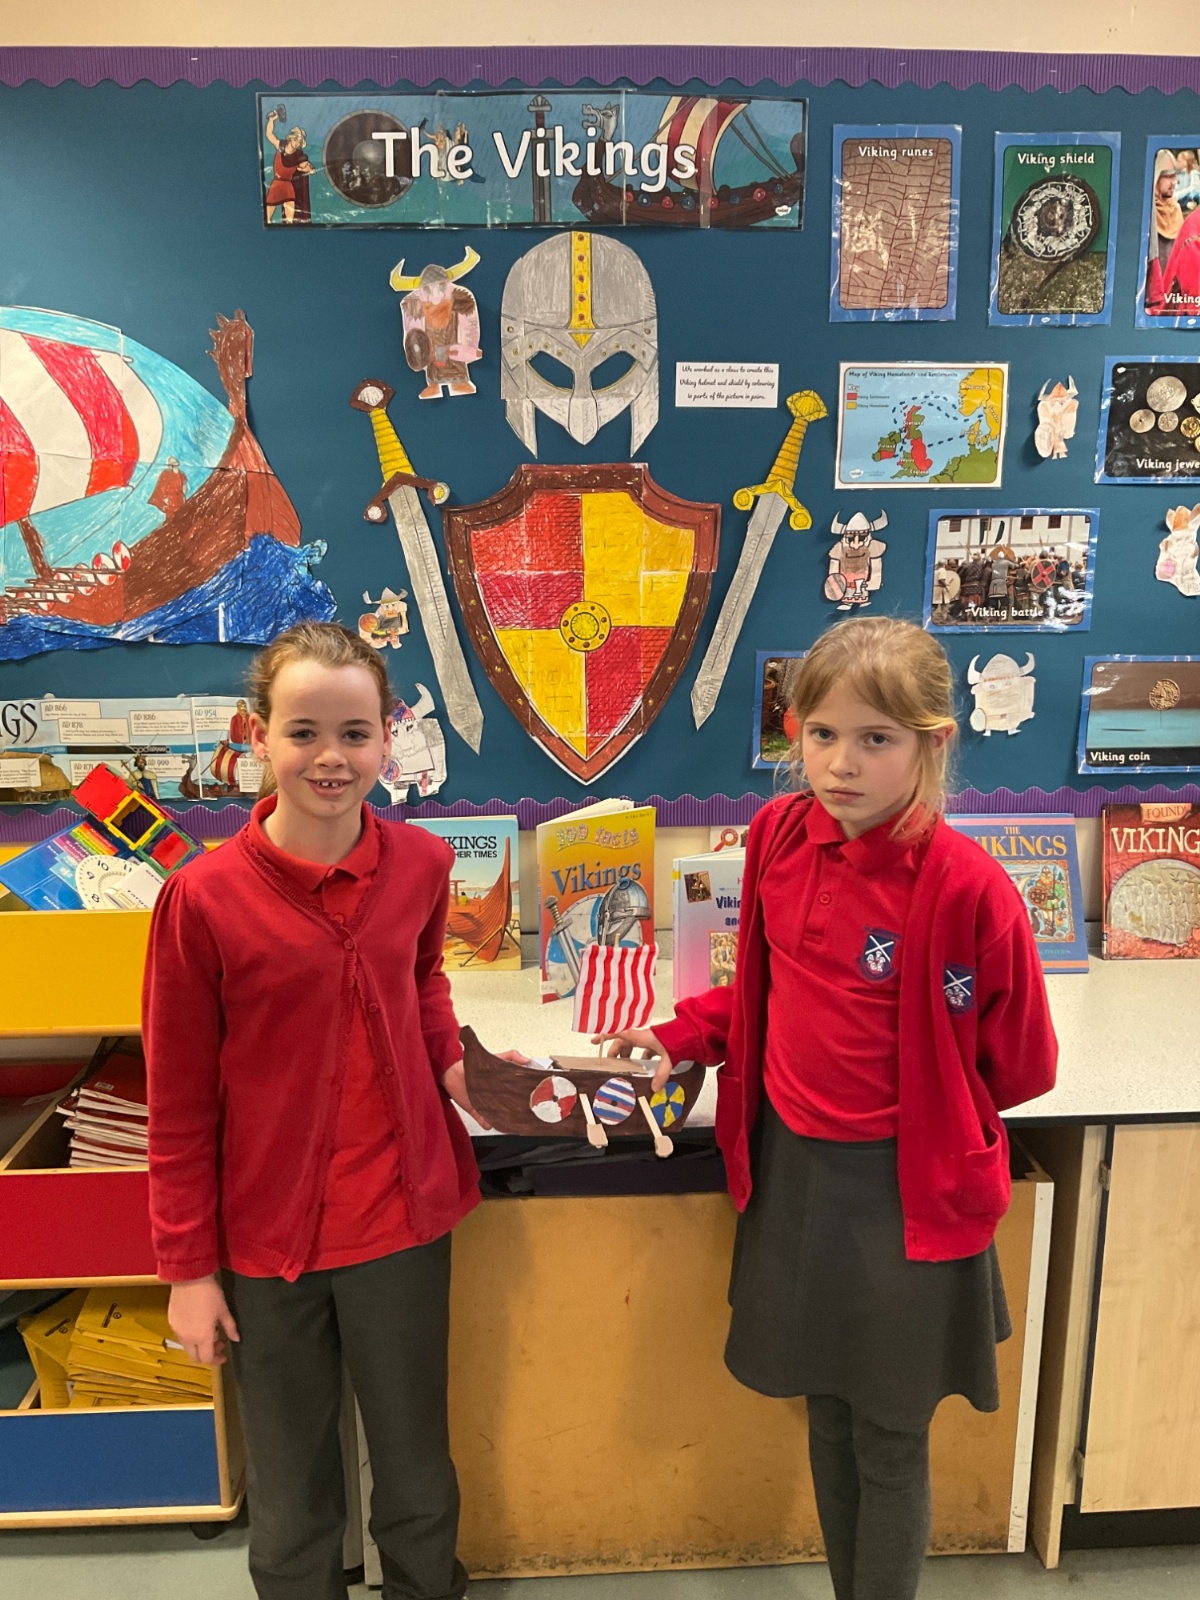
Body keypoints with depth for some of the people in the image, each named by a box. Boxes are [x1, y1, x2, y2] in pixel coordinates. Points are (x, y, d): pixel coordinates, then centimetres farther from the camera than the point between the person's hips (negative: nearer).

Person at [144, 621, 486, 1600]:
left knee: (417, 1469, 22)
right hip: (265, 1235, -2)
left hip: (403, 1218, 2)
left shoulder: (421, 864, -8)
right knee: (291, 1490, 21)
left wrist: (450, 1057, -4)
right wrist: (188, 1266, -3)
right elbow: (181, 1103, -8)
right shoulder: (204, 898, -17)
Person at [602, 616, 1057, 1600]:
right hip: (789, 1165, 5)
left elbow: (1020, 1065, -9)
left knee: (889, 1440, 15)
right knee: (828, 1418, 24)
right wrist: (680, 1039, 0)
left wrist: (908, 1101, -2)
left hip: (904, 1191, -5)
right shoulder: (779, 831, -6)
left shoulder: (965, 885, -22)